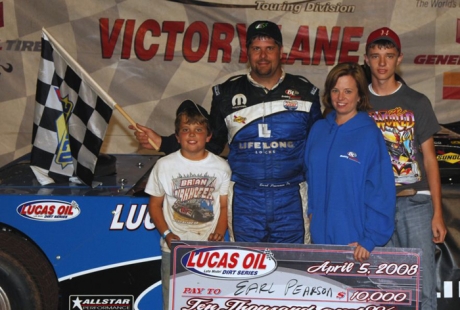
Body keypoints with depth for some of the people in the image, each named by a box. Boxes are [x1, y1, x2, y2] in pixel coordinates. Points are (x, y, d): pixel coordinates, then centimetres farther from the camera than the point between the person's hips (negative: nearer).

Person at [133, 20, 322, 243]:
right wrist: (161, 143, 1)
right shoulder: (227, 94, 5)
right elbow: (210, 146, 11)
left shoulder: (305, 92, 3)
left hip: (291, 200, 0)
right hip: (244, 199, 1)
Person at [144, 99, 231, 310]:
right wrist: (167, 234, -7)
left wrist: (219, 233, -11)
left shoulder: (221, 167, 3)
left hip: (210, 248, 0)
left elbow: (225, 206, 5)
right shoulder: (164, 165, 2)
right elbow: (155, 204, 6)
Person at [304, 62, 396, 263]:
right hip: (321, 234, 5)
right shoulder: (318, 130, 6)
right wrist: (312, 211, 6)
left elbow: (381, 192, -12)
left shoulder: (370, 135, -9)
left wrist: (370, 239, -16)